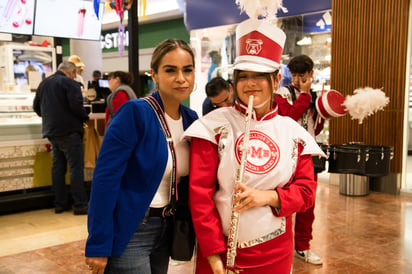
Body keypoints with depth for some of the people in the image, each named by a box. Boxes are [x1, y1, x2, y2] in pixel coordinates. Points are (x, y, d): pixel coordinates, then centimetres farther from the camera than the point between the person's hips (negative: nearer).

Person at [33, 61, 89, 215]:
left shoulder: (44, 83, 15)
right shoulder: (70, 83, -10)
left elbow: (36, 107, 19)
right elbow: (76, 106, -20)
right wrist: (85, 117, -3)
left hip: (51, 131, 8)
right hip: (69, 131, -8)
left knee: (58, 167, 12)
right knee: (76, 167, -6)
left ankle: (60, 203, 15)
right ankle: (80, 204, -7)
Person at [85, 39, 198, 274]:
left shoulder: (191, 119, 3)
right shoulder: (135, 113, -18)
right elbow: (105, 177, -20)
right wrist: (99, 244, -20)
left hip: (165, 229, 7)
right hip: (127, 233, -7)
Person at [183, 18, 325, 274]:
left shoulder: (294, 133, 1)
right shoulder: (214, 126, -9)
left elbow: (307, 190, 2)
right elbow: (199, 193, -11)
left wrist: (268, 197, -16)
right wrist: (213, 253, -13)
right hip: (220, 251, -2)